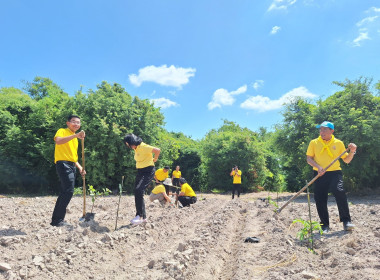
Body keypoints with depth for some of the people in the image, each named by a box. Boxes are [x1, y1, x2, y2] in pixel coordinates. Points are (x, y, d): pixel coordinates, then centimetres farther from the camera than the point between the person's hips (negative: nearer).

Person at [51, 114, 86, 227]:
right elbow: (57, 140, -26)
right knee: (68, 191, -16)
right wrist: (75, 135, -34)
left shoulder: (74, 138, 24)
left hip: (71, 166, 9)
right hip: (63, 164, -9)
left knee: (65, 193, 9)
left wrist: (80, 167, 16)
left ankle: (56, 220, 17)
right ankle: (58, 220, -9)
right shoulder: (62, 131, -1)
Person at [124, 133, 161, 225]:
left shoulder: (143, 147, -19)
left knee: (139, 190, -24)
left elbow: (158, 150, -27)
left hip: (148, 171, -10)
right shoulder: (136, 148, 10)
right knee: (137, 192, 7)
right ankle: (143, 217, 16)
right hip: (140, 171, 10)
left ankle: (140, 216, -18)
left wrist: (155, 159, -10)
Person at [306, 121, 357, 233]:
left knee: (340, 193, -23)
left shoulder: (338, 143, 7)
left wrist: (352, 151, -8)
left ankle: (346, 221, -7)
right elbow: (309, 158, 3)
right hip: (319, 175, 1)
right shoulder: (314, 143, 6)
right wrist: (318, 166, -14)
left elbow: (346, 160, 11)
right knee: (320, 199, 0)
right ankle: (325, 225, 16)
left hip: (335, 173, -1)